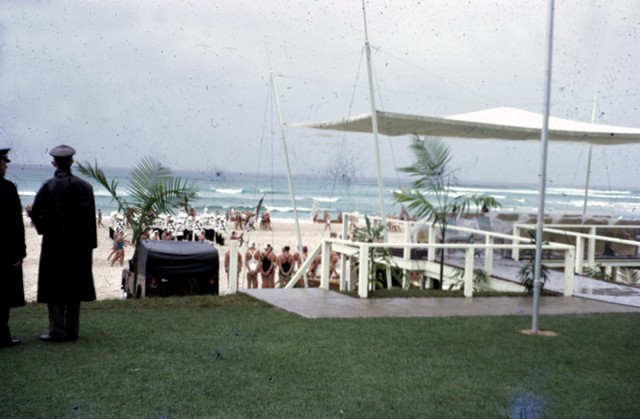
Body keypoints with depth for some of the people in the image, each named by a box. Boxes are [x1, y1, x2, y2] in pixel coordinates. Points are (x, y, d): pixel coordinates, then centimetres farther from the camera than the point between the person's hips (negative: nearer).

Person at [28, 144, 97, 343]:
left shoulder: (49, 186, -9)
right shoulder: (84, 186, 0)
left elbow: (35, 213, -11)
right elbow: (91, 217, 1)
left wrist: (46, 230, 7)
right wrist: (90, 243, 6)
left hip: (55, 243, -3)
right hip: (79, 245, 3)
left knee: (55, 287, 3)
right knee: (74, 285, 10)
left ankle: (57, 331, 1)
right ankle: (72, 330, 13)